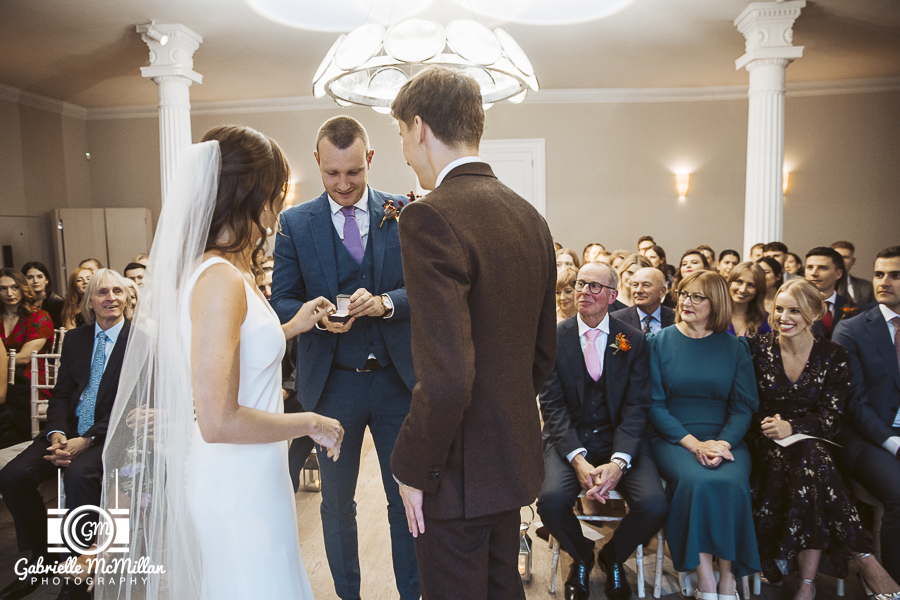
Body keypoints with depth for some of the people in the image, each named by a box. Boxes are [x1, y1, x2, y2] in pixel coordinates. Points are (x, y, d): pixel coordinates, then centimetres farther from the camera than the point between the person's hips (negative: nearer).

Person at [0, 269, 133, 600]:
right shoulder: (75, 339, 12)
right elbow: (60, 394, 11)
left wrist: (86, 440, -19)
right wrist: (57, 433, -9)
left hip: (112, 434, -6)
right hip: (70, 430, 6)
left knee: (78, 474, -33)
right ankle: (41, 559, 7)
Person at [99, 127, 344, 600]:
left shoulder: (232, 272, 5)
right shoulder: (221, 281, -24)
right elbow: (219, 421, -27)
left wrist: (291, 326, 18)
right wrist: (310, 423, -16)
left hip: (252, 476, 9)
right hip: (239, 486, -9)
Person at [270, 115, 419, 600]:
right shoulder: (295, 223, 0)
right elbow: (281, 301, -1)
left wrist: (386, 302, -23)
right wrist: (317, 318, -21)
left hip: (398, 379, 0)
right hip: (331, 383, 1)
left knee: (407, 497, 12)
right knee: (337, 500, 16)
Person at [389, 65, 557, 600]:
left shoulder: (431, 219, -22)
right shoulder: (530, 216, 4)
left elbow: (446, 379, -28)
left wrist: (414, 470, -13)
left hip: (461, 473, -8)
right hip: (515, 456, 8)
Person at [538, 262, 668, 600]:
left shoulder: (633, 341, 2)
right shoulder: (554, 339, 0)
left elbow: (636, 407, -4)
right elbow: (552, 405, -6)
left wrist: (618, 461, -21)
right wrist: (578, 459, -20)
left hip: (620, 440, 1)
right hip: (569, 440, 0)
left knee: (654, 506, -23)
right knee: (551, 500, -28)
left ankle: (613, 557, 14)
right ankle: (581, 557, 10)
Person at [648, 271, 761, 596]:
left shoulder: (735, 347, 9)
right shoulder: (659, 342, 5)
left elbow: (744, 406, 5)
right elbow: (654, 403, -1)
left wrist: (723, 442, -15)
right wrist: (694, 444, -14)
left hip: (725, 437, 1)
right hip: (673, 438, -1)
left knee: (731, 483, -29)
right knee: (695, 481, -31)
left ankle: (728, 581, -12)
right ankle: (706, 583, -17)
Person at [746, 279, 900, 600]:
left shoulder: (833, 356, 1)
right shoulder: (757, 348, 0)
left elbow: (831, 417, -4)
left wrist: (792, 428, -22)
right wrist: (769, 424, -16)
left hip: (810, 440, 0)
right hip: (765, 444, 0)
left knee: (808, 460, -35)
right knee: (811, 463, -33)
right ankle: (861, 556, -22)